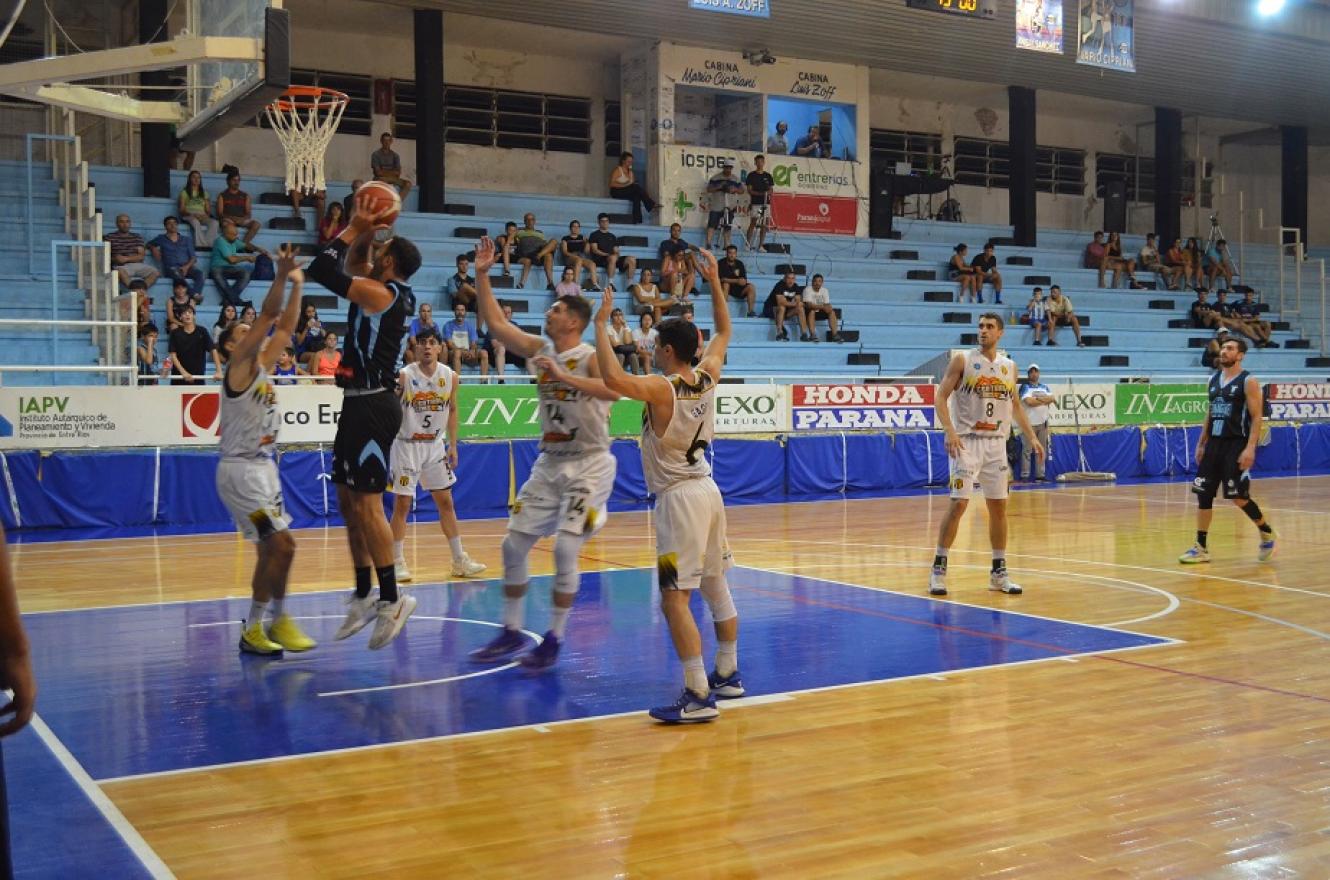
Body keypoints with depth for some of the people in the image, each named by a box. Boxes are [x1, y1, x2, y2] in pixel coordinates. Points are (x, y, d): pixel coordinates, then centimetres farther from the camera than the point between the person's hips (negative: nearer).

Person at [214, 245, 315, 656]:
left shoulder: (262, 365, 13)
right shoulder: (238, 366, -9)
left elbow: (285, 326, 16)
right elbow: (268, 316, -19)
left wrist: (297, 285, 11)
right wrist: (281, 276, -24)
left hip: (262, 467, 9)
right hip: (240, 469, -9)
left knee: (270, 551, 10)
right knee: (283, 543, -14)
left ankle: (253, 630, 16)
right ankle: (279, 620, -1)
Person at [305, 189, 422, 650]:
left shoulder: (380, 294, -14)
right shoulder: (394, 293, 13)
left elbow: (321, 269, -18)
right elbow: (353, 267, 30)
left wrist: (354, 228, -8)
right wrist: (364, 232, 16)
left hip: (372, 405, -10)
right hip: (362, 404, 10)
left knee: (366, 503, -8)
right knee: (349, 501, 13)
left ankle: (392, 599, -2)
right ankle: (364, 596, 20)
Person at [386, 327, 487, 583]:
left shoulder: (450, 377, -1)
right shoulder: (404, 376, -13)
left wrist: (453, 445, 6)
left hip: (435, 444, 4)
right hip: (407, 444, -4)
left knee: (446, 502, 8)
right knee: (402, 504, -3)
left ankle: (460, 560, 14)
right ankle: (397, 562, 6)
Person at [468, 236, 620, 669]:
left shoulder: (592, 357, -15)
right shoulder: (538, 350, 5)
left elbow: (613, 391, -35)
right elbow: (496, 323, 9)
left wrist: (562, 375, -37)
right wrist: (482, 275, 3)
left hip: (589, 465, -7)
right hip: (549, 463, 7)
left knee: (565, 549, -14)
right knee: (513, 545, 5)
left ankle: (554, 639, 2)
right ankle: (511, 633, 18)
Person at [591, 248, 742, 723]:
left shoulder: (661, 389, -17)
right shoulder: (707, 378, 3)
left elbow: (612, 378, -35)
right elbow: (723, 332, 21)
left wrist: (601, 323, -25)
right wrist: (714, 281, 22)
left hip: (679, 498, -8)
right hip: (708, 490, 8)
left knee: (675, 599, -8)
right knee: (716, 586, 18)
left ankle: (698, 696, -11)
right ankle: (727, 675, 30)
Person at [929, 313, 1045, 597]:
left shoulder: (1009, 366, 10)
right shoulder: (962, 360, -3)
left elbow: (1015, 405, 20)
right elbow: (941, 397, -7)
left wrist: (1031, 437, 11)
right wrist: (949, 430, -21)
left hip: (996, 443, 5)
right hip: (966, 442, -5)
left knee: (999, 507, 6)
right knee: (959, 503, -11)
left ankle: (999, 572, 16)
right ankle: (939, 568, -1)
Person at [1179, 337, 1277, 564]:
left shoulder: (1248, 381, -8)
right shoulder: (1213, 380, 12)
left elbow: (1257, 417, -12)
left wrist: (1250, 448, -22)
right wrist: (1201, 444, 16)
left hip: (1237, 444, -7)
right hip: (1214, 443, 7)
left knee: (1238, 496, -7)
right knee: (1203, 494, 2)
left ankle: (1267, 533, 17)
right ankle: (1201, 548, 7)